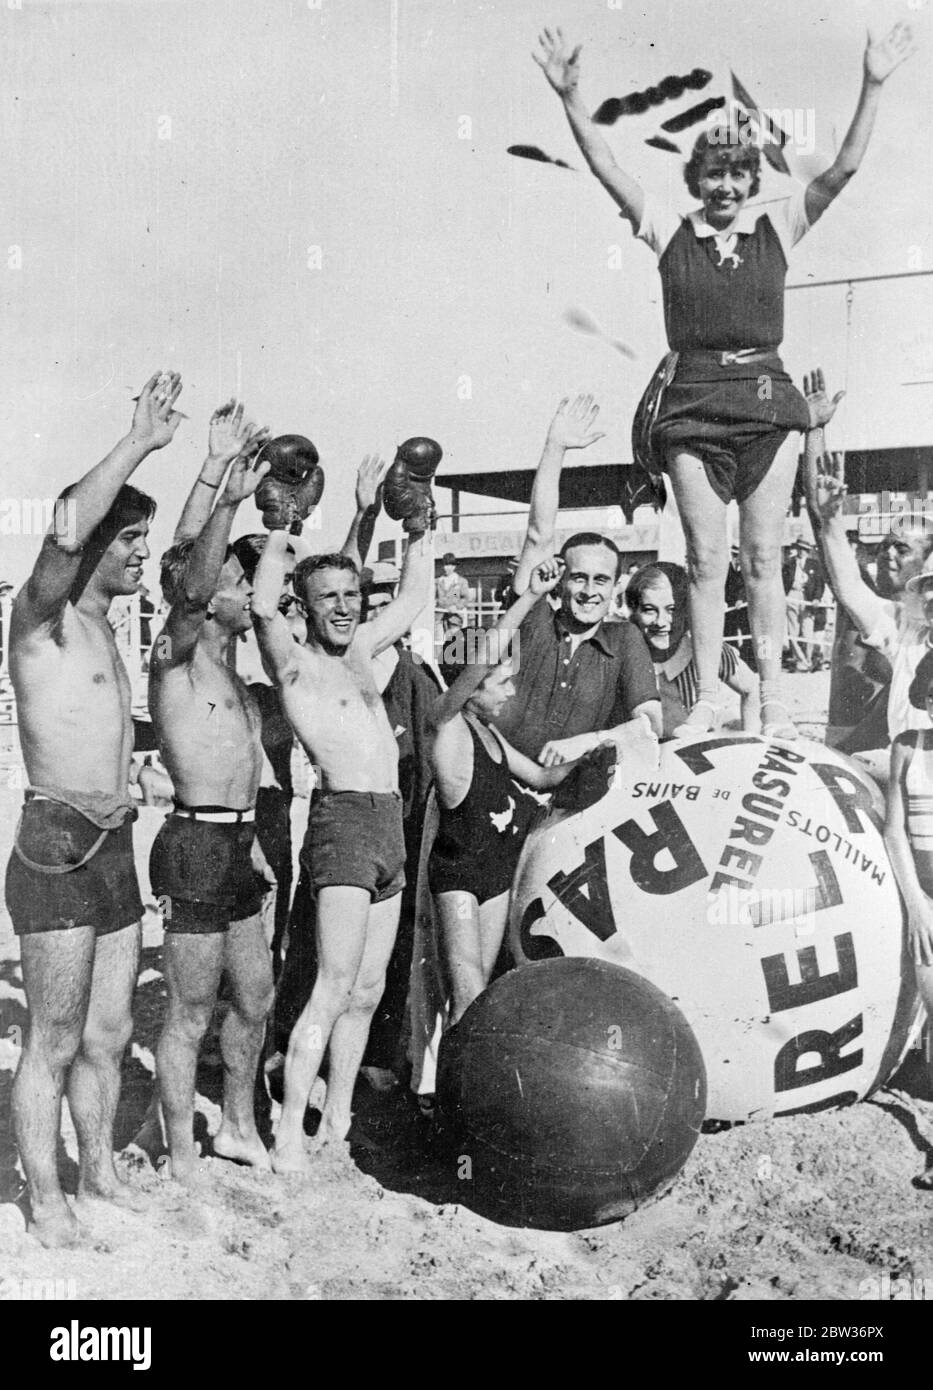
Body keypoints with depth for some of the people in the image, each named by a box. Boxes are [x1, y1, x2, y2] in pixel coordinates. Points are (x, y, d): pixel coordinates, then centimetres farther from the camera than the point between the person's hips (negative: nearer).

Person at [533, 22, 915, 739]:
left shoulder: (779, 227, 8)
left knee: (763, 556, 2)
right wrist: (569, 95, -11)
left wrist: (873, 88, -11)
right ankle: (707, 698, 7)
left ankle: (773, 695, 7)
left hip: (766, 397, 0)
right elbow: (606, 168, -1)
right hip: (693, 399, 0)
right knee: (706, 558, 1)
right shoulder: (669, 231, 6)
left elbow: (841, 171, -1)